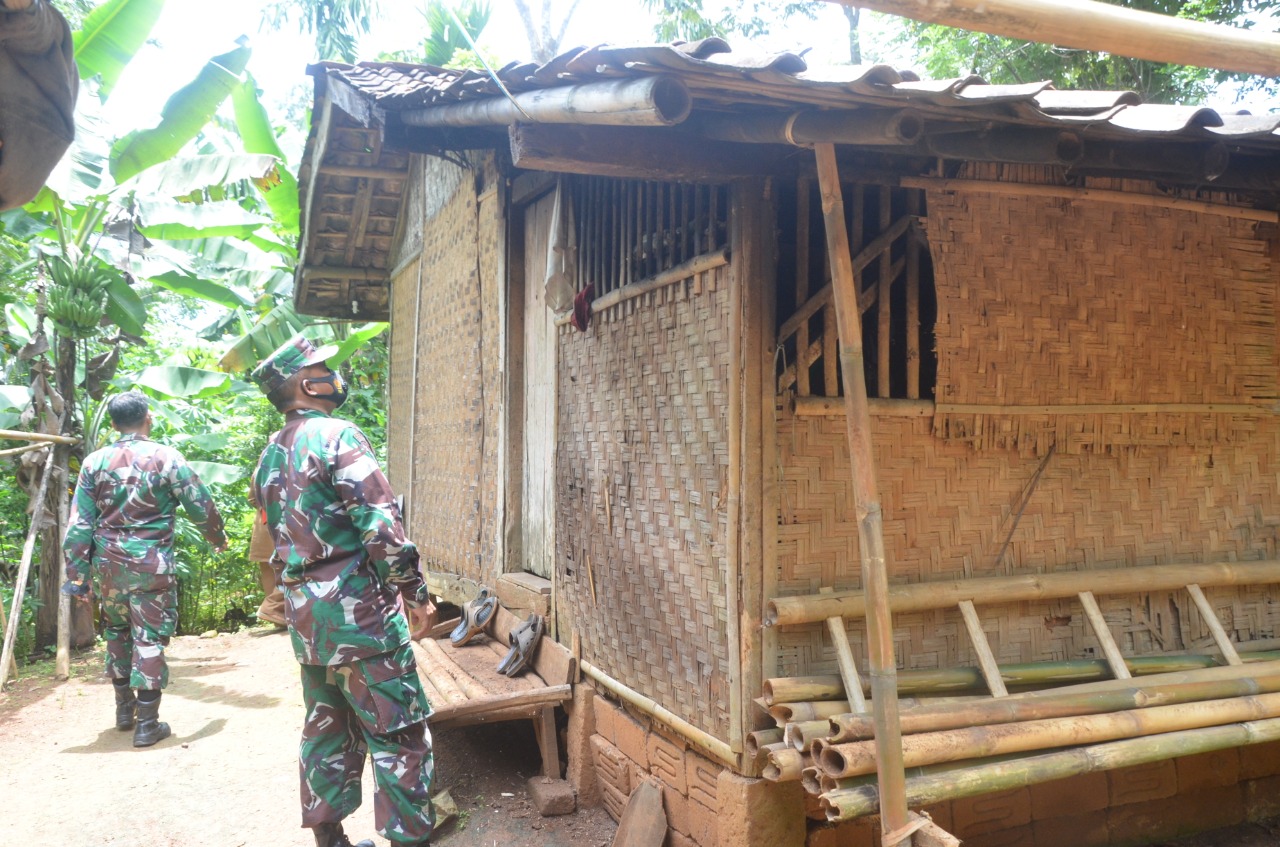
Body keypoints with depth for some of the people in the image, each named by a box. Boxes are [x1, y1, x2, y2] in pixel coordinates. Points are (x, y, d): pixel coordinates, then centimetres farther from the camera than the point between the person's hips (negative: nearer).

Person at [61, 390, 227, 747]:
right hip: (152, 563, -3)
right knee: (149, 638, 2)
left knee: (116, 632, 21)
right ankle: (147, 724, 5)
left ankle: (125, 709, 32)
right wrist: (218, 538, 18)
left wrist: (78, 575, 5)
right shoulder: (167, 457, -7)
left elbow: (79, 524, 0)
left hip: (109, 562, 4)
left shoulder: (95, 462, 1)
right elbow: (201, 507, -1)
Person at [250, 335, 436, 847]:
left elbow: (274, 538, 19)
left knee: (327, 729, 18)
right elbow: (381, 522, -18)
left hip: (303, 613, 9)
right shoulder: (337, 435, -12)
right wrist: (414, 591, -10)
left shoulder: (269, 458, 14)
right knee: (399, 733, -2)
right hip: (357, 607, -9)